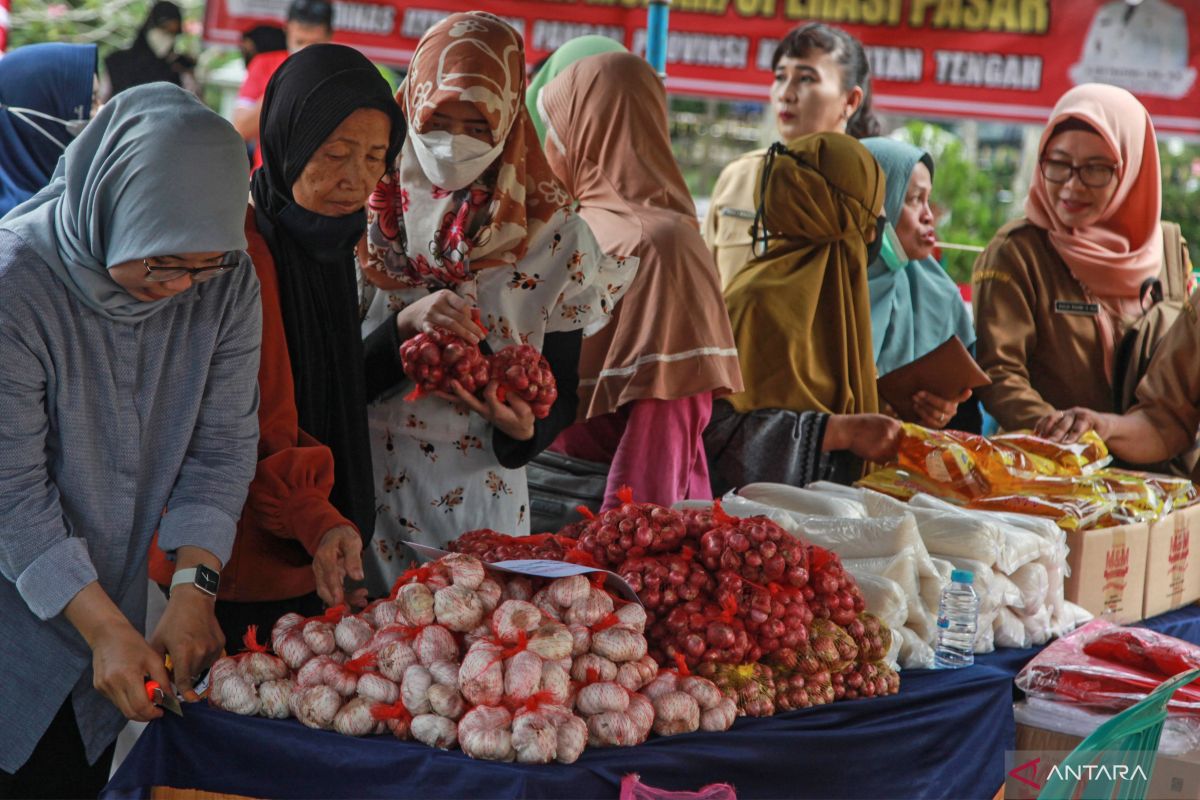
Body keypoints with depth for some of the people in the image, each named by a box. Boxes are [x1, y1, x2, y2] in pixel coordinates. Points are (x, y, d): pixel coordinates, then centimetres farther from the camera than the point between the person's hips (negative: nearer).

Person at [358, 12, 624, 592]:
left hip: (484, 500, 0)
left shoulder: (555, 238, -2)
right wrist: (405, 325, -22)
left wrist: (525, 430, -18)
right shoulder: (368, 219, -3)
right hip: (367, 494, 0)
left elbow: (562, 391, 3)